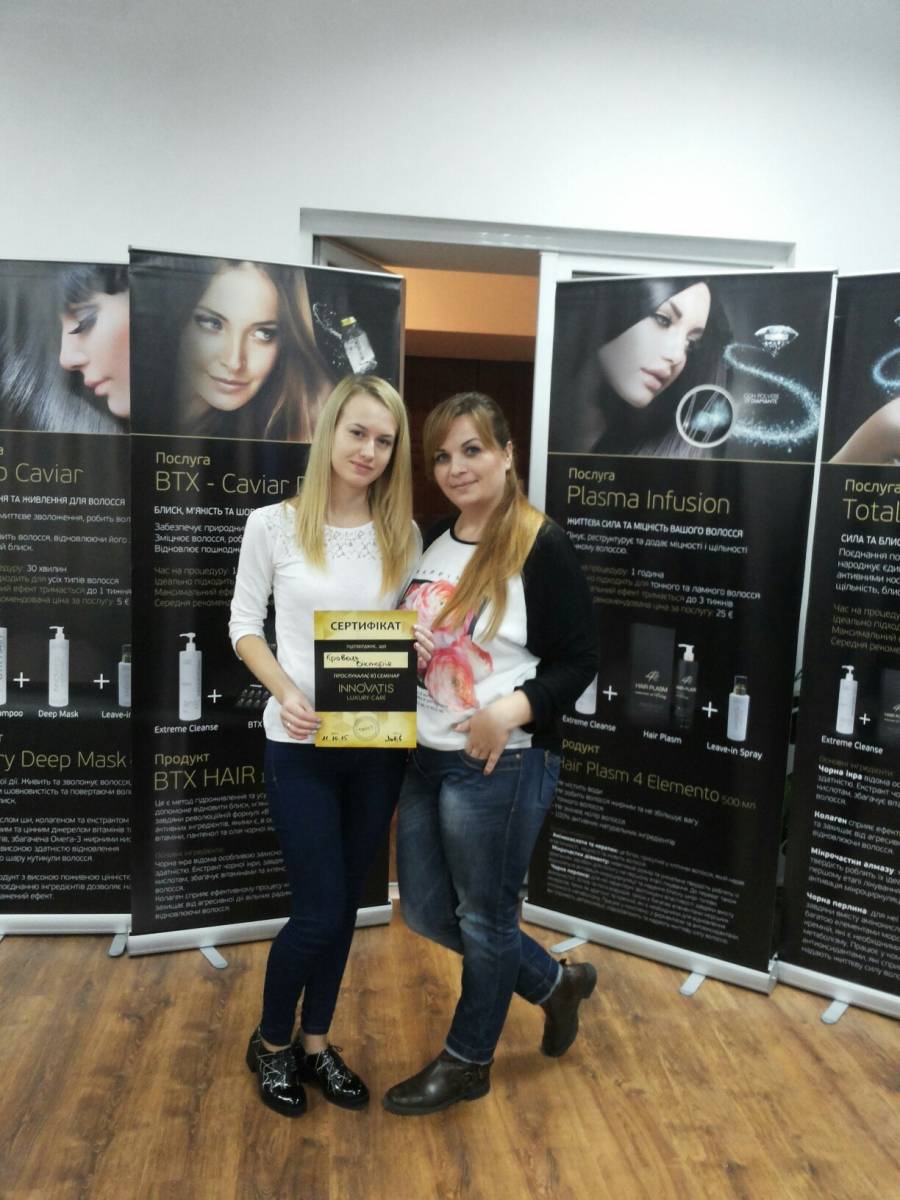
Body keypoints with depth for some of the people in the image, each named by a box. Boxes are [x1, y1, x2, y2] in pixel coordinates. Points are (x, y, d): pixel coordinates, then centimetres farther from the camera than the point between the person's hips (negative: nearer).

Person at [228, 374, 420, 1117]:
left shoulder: (403, 534, 3)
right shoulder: (273, 525, -5)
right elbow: (244, 625, -1)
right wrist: (285, 692, -17)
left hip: (379, 747, 4)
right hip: (300, 747, -3)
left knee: (345, 905, 15)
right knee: (319, 911, 1)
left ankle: (315, 1044, 37)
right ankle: (271, 1044, 31)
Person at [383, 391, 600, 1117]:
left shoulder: (543, 549, -14)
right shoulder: (433, 542, 7)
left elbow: (579, 664, -13)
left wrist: (512, 710, -28)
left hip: (501, 766, -8)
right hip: (426, 758, 8)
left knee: (484, 917, 11)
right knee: (426, 911, 17)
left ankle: (467, 1062, 36)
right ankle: (556, 982, 39)